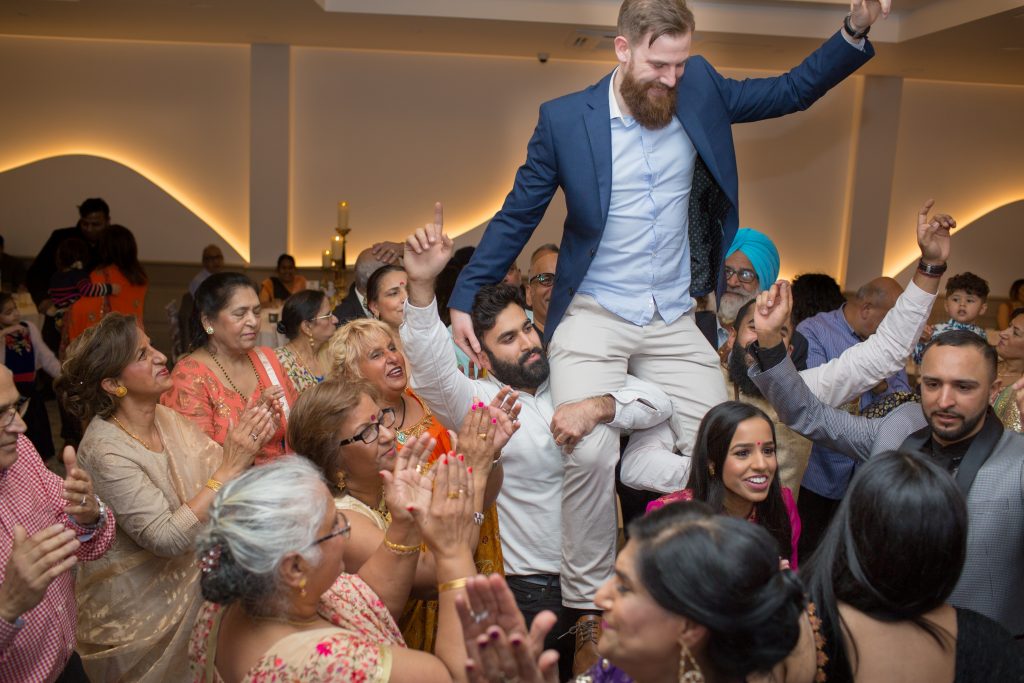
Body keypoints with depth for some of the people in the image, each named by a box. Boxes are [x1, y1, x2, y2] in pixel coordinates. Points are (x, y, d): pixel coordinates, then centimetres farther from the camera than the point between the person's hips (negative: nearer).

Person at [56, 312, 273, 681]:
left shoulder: (168, 418, -3)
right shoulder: (106, 450, -24)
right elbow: (167, 538, -28)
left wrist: (248, 441, -23)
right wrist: (230, 469, -32)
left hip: (190, 589, 6)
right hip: (138, 613, -6)